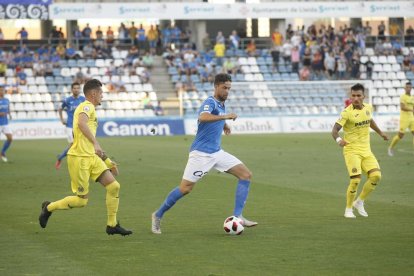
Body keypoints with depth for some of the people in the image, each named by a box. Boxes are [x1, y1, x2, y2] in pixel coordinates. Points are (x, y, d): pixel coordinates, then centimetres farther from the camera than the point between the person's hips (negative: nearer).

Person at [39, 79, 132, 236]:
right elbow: (81, 123, -32)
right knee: (81, 200, -3)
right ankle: (49, 208, 17)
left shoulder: (90, 108, 21)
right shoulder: (87, 106, -8)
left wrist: (107, 161, 28)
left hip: (91, 157, 9)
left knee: (114, 186, -2)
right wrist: (96, 144, -37)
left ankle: (112, 225, 5)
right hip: (79, 158, -9)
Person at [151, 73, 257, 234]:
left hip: (216, 153, 8)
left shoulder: (221, 104, 13)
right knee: (185, 188, -8)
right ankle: (158, 216, 12)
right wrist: (225, 116, -42)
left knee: (246, 175, -4)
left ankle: (237, 217, -6)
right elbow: (203, 117, -38)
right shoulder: (210, 102, -13)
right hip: (201, 153, -8)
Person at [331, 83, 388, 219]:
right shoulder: (347, 112, -15)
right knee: (355, 179, -17)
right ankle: (348, 210, 4)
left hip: (366, 150, 6)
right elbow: (335, 129, -21)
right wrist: (338, 139, -41)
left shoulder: (368, 108, 4)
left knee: (376, 176, -10)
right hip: (352, 150, -6)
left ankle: (359, 202, 10)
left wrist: (380, 133, 33)